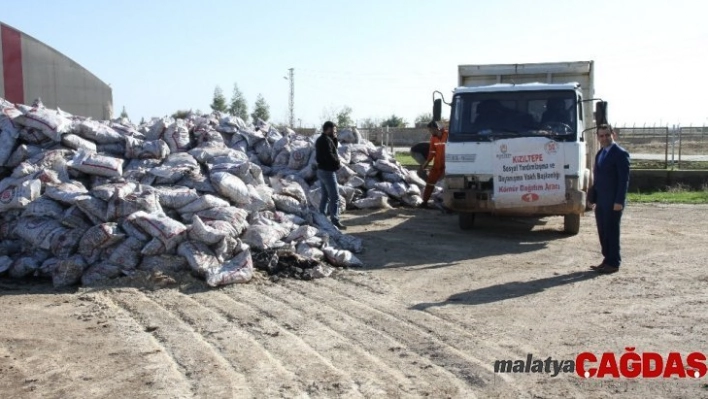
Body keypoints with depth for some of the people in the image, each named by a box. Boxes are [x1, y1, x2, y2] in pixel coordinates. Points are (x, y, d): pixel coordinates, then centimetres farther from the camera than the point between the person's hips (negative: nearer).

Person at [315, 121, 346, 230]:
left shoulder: (321, 140, 15)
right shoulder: (326, 140, -17)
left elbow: (334, 148, 18)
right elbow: (329, 156, -24)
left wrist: (335, 139, 4)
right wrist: (338, 163, -8)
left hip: (322, 170, 10)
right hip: (328, 171, -10)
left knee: (325, 196, 16)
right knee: (335, 197, -9)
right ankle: (335, 221, -10)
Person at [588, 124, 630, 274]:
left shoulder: (620, 154, -10)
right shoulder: (600, 154, 16)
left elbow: (624, 179, -15)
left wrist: (619, 201, -20)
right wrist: (592, 197, 13)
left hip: (613, 202, -8)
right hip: (600, 201, 8)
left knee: (612, 232, -2)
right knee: (603, 232, 11)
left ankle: (613, 263, 5)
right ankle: (607, 260, 20)